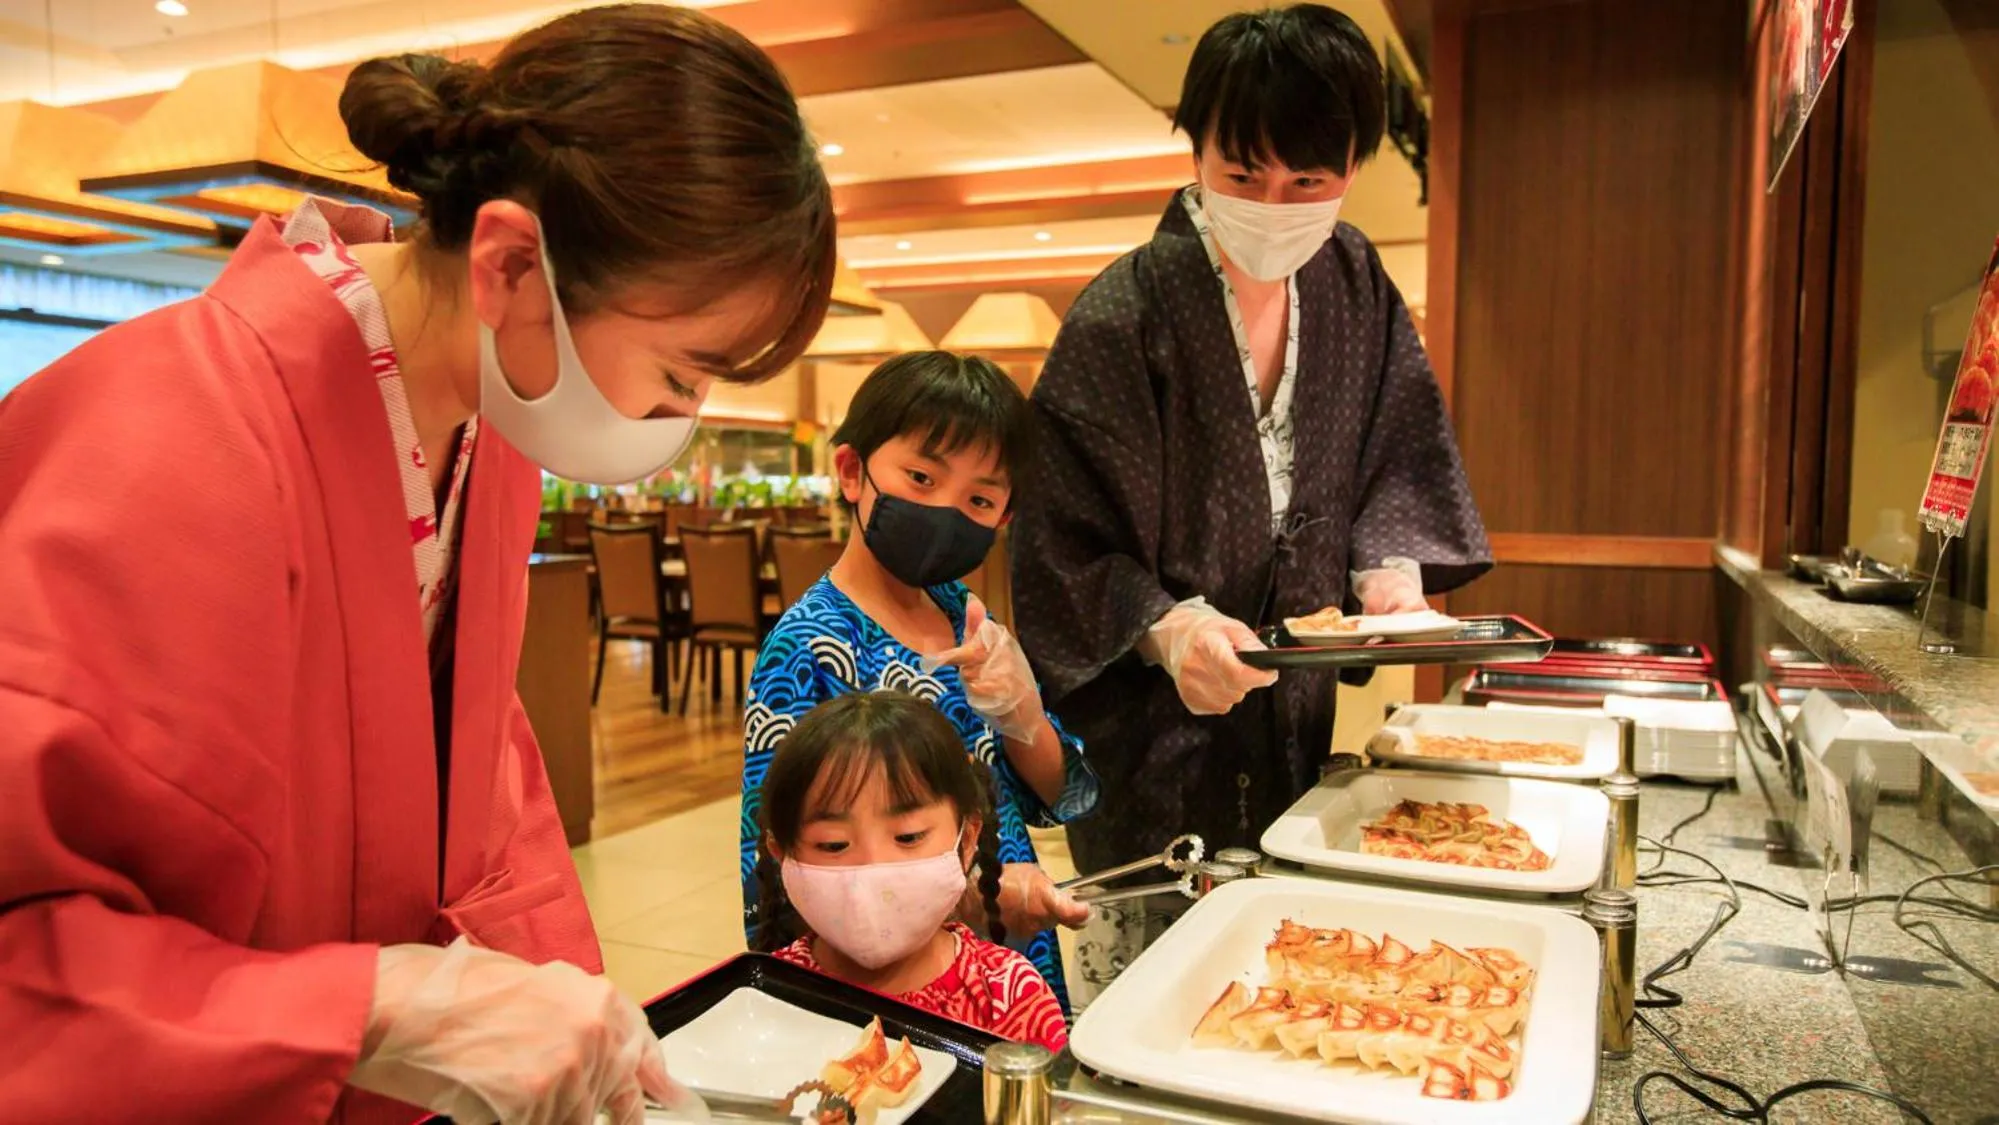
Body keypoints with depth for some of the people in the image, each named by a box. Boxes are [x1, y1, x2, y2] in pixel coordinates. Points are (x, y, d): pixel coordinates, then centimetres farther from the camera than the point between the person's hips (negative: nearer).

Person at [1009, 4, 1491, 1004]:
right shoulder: (1124, 314, -19)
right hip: (1153, 714, -6)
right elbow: (1066, 538, -18)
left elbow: (1396, 451, 9)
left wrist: (1391, 563, -8)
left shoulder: (1353, 285, 0)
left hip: (1291, 699, 6)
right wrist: (1164, 625, -32)